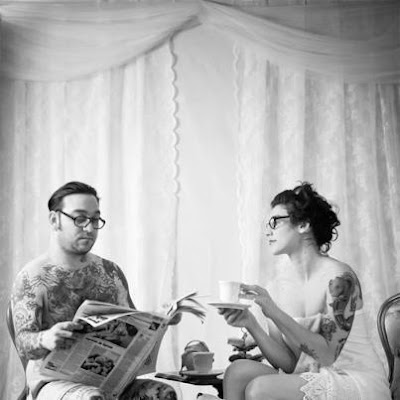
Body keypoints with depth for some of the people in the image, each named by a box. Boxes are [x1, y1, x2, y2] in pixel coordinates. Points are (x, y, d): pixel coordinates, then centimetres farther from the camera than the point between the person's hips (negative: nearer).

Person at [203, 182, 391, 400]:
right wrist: (251, 324, -11)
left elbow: (328, 355, -19)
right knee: (238, 370, -11)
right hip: (313, 380, 6)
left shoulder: (339, 277, -13)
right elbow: (290, 363, 2)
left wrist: (275, 313, -24)